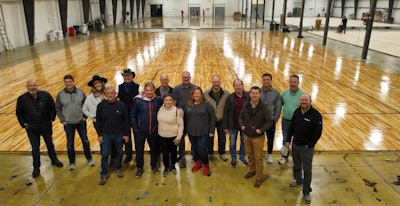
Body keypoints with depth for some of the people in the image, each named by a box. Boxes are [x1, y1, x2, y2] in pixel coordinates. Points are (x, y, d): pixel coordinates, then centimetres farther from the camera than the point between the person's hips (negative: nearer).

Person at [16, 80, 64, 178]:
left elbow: (53, 107, 1)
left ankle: (54, 160, 42)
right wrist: (24, 124, -2)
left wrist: (52, 118, -3)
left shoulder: (46, 95, -13)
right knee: (35, 148, 10)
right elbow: (19, 113, 1)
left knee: (50, 144, 19)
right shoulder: (22, 99, -12)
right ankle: (36, 168, 27)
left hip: (46, 127, 1)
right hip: (32, 129, -1)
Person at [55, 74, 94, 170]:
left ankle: (89, 158, 31)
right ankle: (71, 162, 29)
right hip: (68, 123, 0)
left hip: (81, 122, 1)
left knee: (85, 140, 12)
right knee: (70, 143, 12)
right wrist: (62, 120, -5)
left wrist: (85, 116, -2)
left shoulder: (80, 92, -6)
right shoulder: (60, 94, -7)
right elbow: (58, 108, 1)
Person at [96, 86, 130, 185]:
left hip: (119, 134, 0)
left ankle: (118, 168, 36)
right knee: (104, 154, 2)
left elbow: (126, 120, -3)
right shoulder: (101, 105, -5)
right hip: (106, 134, 0)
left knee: (119, 153, 14)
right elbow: (98, 121, 1)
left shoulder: (121, 105, -8)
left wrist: (126, 134, -3)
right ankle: (104, 174, 15)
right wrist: (99, 135, -1)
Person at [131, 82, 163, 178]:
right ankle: (140, 168, 32)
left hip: (153, 131, 2)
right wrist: (135, 129, -8)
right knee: (139, 150, 11)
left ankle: (154, 166, 40)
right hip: (140, 131, -1)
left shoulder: (159, 100, -8)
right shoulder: (137, 100, -13)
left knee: (154, 149, 17)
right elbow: (132, 116, -7)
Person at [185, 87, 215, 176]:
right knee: (195, 149, 14)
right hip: (191, 132, 4)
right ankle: (198, 163, 38)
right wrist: (186, 129, 11)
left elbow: (212, 118, -5)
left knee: (202, 150, -4)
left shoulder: (207, 104, -6)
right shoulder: (189, 105, 6)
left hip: (203, 133, -4)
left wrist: (211, 131, -7)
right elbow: (186, 118, 12)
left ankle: (206, 165, 22)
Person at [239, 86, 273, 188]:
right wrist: (242, 125, -7)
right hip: (247, 136, 4)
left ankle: (259, 177, 20)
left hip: (258, 137, -4)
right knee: (250, 155, 21)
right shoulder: (245, 106, -4)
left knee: (258, 158, 5)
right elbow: (241, 117, 10)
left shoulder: (264, 108, -16)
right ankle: (252, 170, 44)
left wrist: (261, 130, -19)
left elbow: (270, 122, -10)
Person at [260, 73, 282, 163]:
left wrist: (275, 119, -7)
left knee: (270, 138, 15)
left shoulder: (276, 93, -6)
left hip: (271, 120, 0)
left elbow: (278, 108, -4)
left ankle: (269, 154, 35)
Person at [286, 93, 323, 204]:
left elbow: (318, 133, -15)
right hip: (295, 144, 5)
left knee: (307, 169, 5)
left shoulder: (316, 115, -18)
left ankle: (306, 192, 18)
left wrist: (309, 145, -14)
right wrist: (288, 140, 7)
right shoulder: (297, 111, -1)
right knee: (296, 165, 22)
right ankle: (299, 180, 46)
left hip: (307, 147, -5)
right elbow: (292, 126, 8)